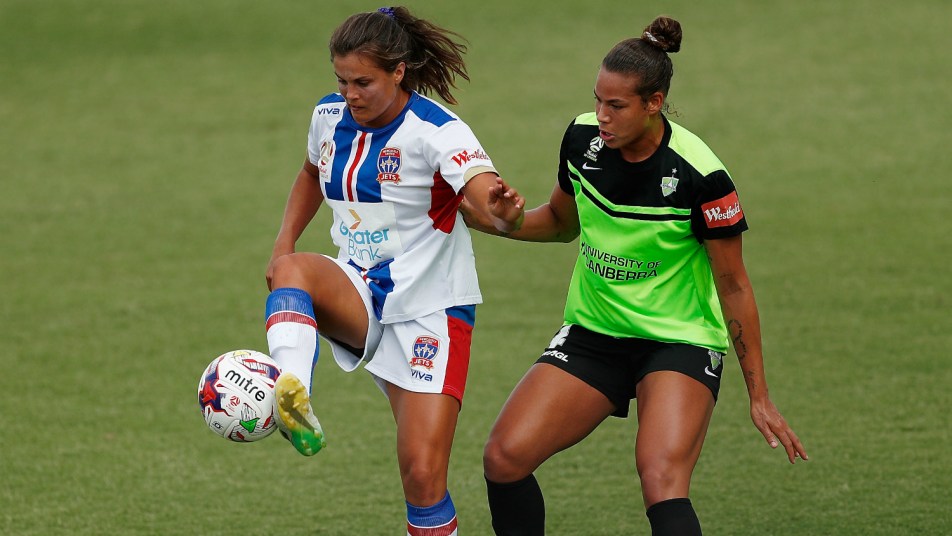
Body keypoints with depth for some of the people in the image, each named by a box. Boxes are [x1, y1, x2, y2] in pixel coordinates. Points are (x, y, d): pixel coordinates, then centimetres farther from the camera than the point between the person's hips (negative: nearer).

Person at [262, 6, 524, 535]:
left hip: (430, 308, -4)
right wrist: (283, 244, 9)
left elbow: (490, 200, -34)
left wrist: (505, 214, -58)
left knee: (423, 476, -12)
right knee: (292, 269, -31)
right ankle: (290, 397, -53)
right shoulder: (330, 116, 1)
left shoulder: (436, 130, -18)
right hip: (357, 298, 4)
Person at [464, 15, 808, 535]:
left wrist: (758, 396, -8)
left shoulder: (700, 176, -22)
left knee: (662, 486, -28)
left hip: (678, 344, -5)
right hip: (593, 333, 5)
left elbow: (733, 286, -11)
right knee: (503, 458, -10)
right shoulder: (583, 138, -7)